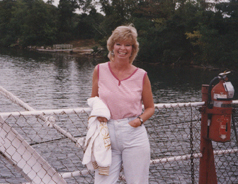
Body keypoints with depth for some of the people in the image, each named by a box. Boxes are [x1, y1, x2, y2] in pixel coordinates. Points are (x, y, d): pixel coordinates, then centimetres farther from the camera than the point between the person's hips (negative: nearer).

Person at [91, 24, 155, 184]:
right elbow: (93, 99, 16)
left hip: (134, 136, 0)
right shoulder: (100, 70, 4)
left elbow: (150, 108, 11)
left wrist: (140, 120, -7)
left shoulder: (141, 75, 1)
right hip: (107, 134, 1)